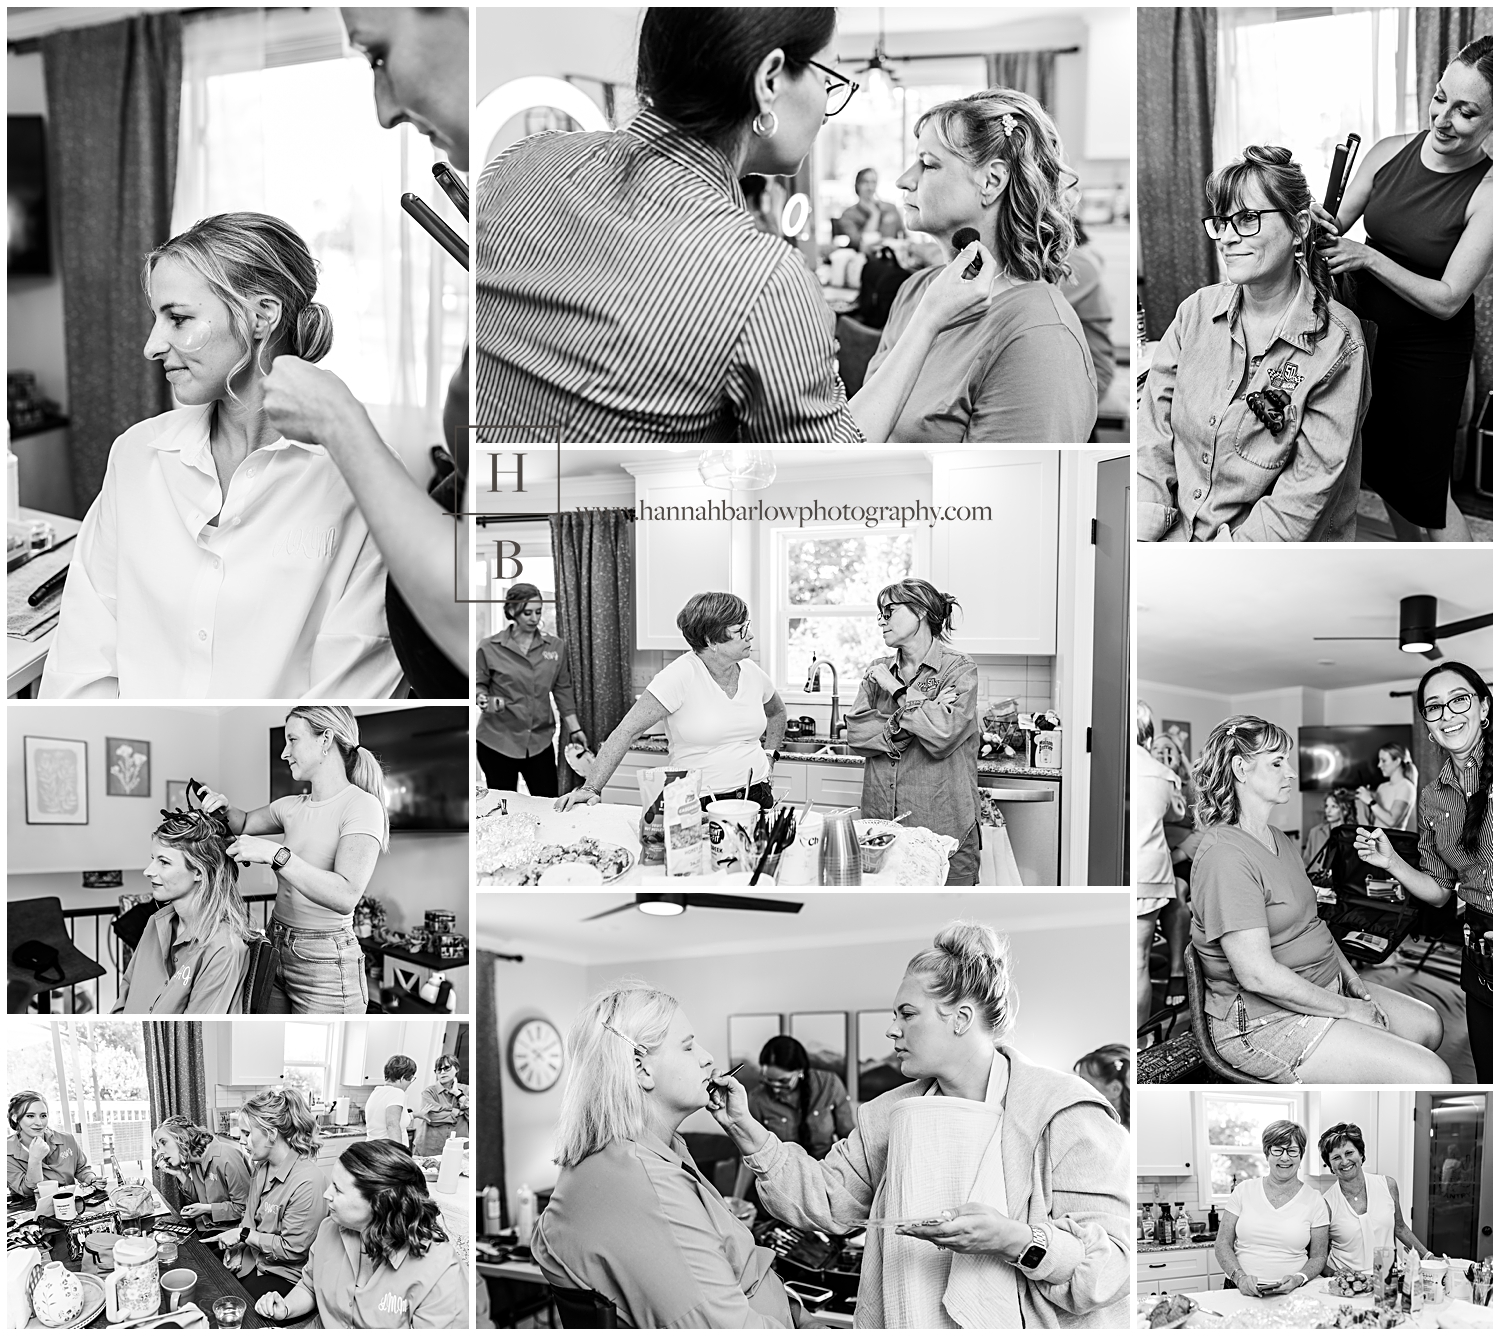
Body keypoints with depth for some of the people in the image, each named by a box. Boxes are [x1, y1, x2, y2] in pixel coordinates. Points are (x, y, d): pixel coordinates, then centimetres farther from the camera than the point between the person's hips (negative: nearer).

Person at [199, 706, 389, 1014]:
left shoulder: (361, 805, -14)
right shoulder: (292, 807, 9)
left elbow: (345, 896, -27)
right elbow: (245, 824, 29)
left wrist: (275, 854, -27)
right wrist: (225, 808, 7)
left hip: (326, 964, -7)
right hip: (277, 949, 7)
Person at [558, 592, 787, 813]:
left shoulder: (751, 672, 6)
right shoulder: (680, 676, -13)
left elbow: (777, 713, 29)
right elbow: (627, 730, -15)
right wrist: (591, 788, -21)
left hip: (757, 796, 4)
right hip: (697, 804, -4)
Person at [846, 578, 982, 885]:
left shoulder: (959, 669, -3)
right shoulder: (877, 671, 13)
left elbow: (942, 734, -18)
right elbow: (857, 734, -1)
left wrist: (896, 689, -8)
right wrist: (920, 708, -12)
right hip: (879, 825, 4)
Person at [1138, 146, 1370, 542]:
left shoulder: (1337, 345, -9)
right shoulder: (1196, 311, 6)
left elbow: (1306, 495, -13)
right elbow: (1153, 433, 2)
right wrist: (1139, 535, -12)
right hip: (1173, 533, 3)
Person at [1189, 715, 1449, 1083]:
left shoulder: (1280, 840, 12)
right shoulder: (1225, 856, -24)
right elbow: (1257, 974, -27)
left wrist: (1350, 975, 5)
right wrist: (1347, 1009, -18)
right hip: (1262, 1021, -11)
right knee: (1432, 1078, -14)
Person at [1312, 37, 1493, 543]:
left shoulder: (1486, 194, -20)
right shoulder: (1391, 152, -6)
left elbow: (1447, 299, -20)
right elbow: (1337, 227, 3)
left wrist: (1369, 257, -28)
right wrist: (1321, 228, -21)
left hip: (1429, 350, -5)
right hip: (1366, 329, 5)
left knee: (1424, 486, 4)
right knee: (1381, 467, 18)